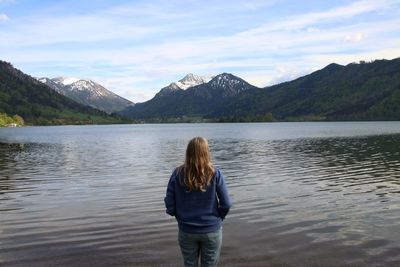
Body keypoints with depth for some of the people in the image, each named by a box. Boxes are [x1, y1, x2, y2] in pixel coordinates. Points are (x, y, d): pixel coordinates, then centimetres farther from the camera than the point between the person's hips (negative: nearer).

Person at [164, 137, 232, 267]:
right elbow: (226, 204, -11)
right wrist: (217, 218, 9)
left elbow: (169, 205, -8)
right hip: (212, 230, -1)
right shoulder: (215, 174, -13)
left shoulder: (177, 174, -10)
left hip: (186, 231, 1)